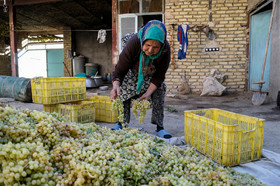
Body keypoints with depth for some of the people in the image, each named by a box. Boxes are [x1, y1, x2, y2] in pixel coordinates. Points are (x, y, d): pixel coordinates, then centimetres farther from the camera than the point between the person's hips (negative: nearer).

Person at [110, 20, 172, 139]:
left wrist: (148, 93, -35)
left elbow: (159, 76, -23)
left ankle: (159, 128, 1)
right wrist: (116, 85, -55)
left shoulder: (165, 49, -35)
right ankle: (121, 124, -1)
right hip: (133, 72, -1)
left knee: (159, 94, -10)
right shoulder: (133, 43, -41)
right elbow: (120, 70, -35)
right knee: (124, 91, -15)